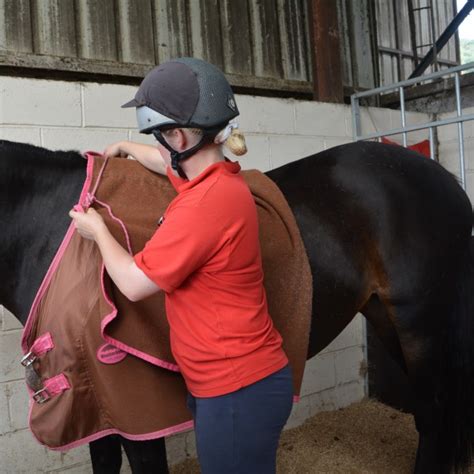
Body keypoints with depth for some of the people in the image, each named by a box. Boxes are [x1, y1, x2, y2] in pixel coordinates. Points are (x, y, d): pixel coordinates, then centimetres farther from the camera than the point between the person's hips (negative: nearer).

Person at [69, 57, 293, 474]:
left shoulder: (206, 201, -26)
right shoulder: (218, 177, 2)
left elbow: (134, 283, -18)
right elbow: (170, 164, 27)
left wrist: (98, 231, -1)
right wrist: (125, 148, 42)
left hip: (237, 389, -9)